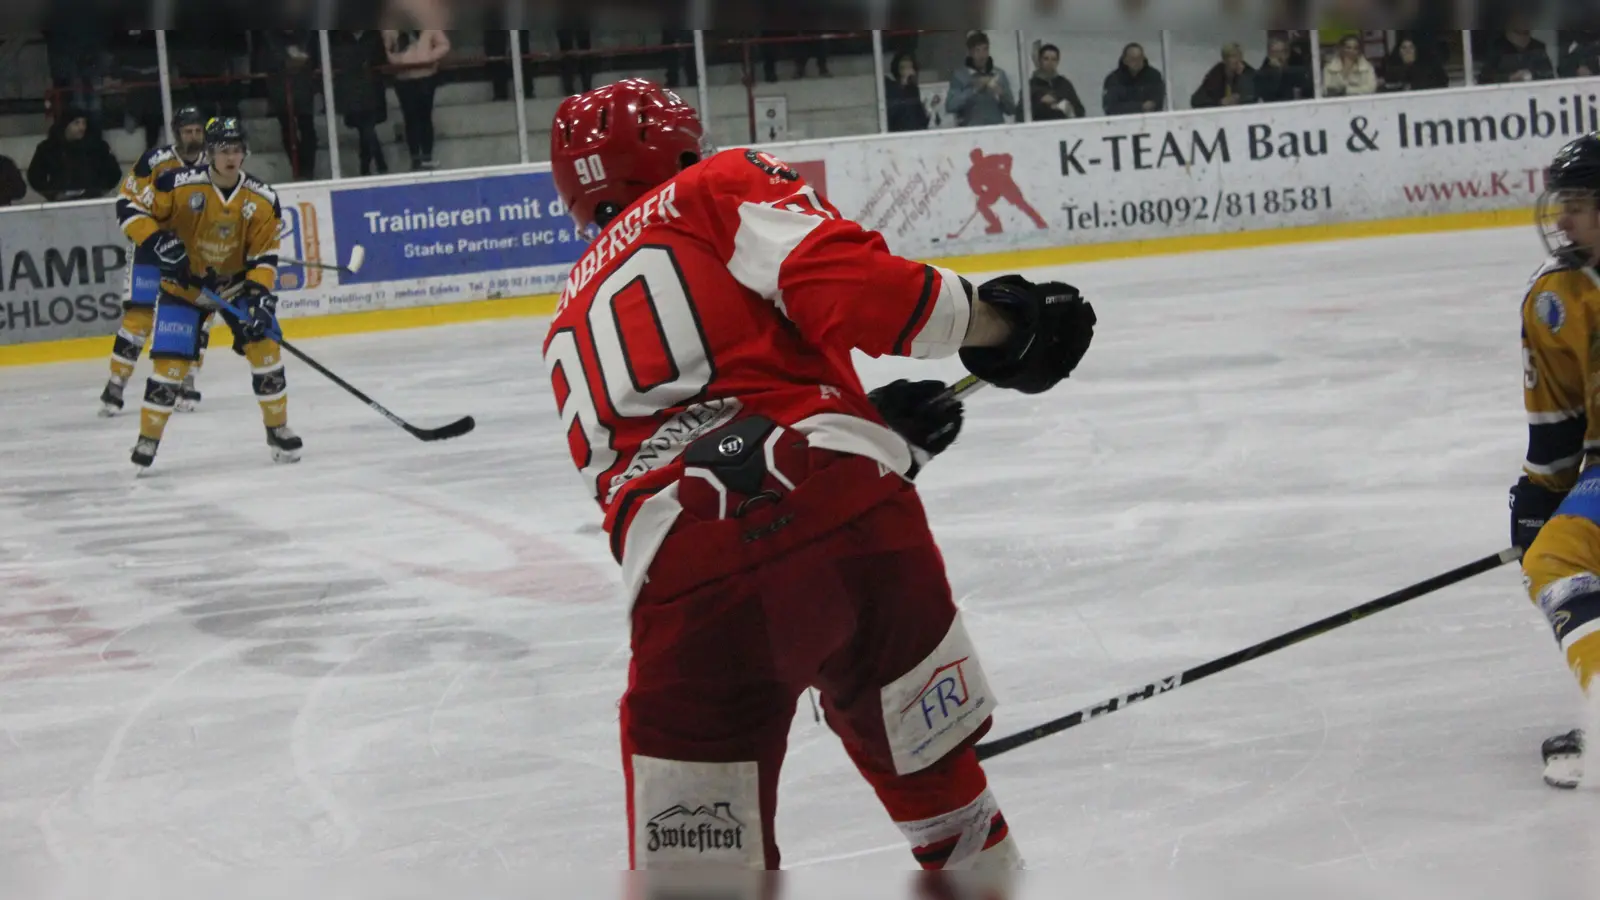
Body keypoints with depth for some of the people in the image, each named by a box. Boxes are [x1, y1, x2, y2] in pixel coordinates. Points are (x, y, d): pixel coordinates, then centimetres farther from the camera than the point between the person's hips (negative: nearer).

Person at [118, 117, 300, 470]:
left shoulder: (262, 199, -14)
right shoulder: (180, 185, -23)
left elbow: (264, 257, -10)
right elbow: (132, 211, -16)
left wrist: (260, 295, -24)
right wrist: (160, 242, -29)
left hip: (237, 282, 2)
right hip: (183, 285, -2)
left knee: (265, 345, -9)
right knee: (170, 361, -11)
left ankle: (278, 428, 8)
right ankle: (147, 438, 4)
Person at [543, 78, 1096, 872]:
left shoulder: (570, 328, 30)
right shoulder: (719, 187, 16)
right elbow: (836, 276, -3)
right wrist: (991, 323, 5)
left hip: (690, 578, 2)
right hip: (846, 507, -2)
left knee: (693, 846, 9)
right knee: (927, 755, 20)